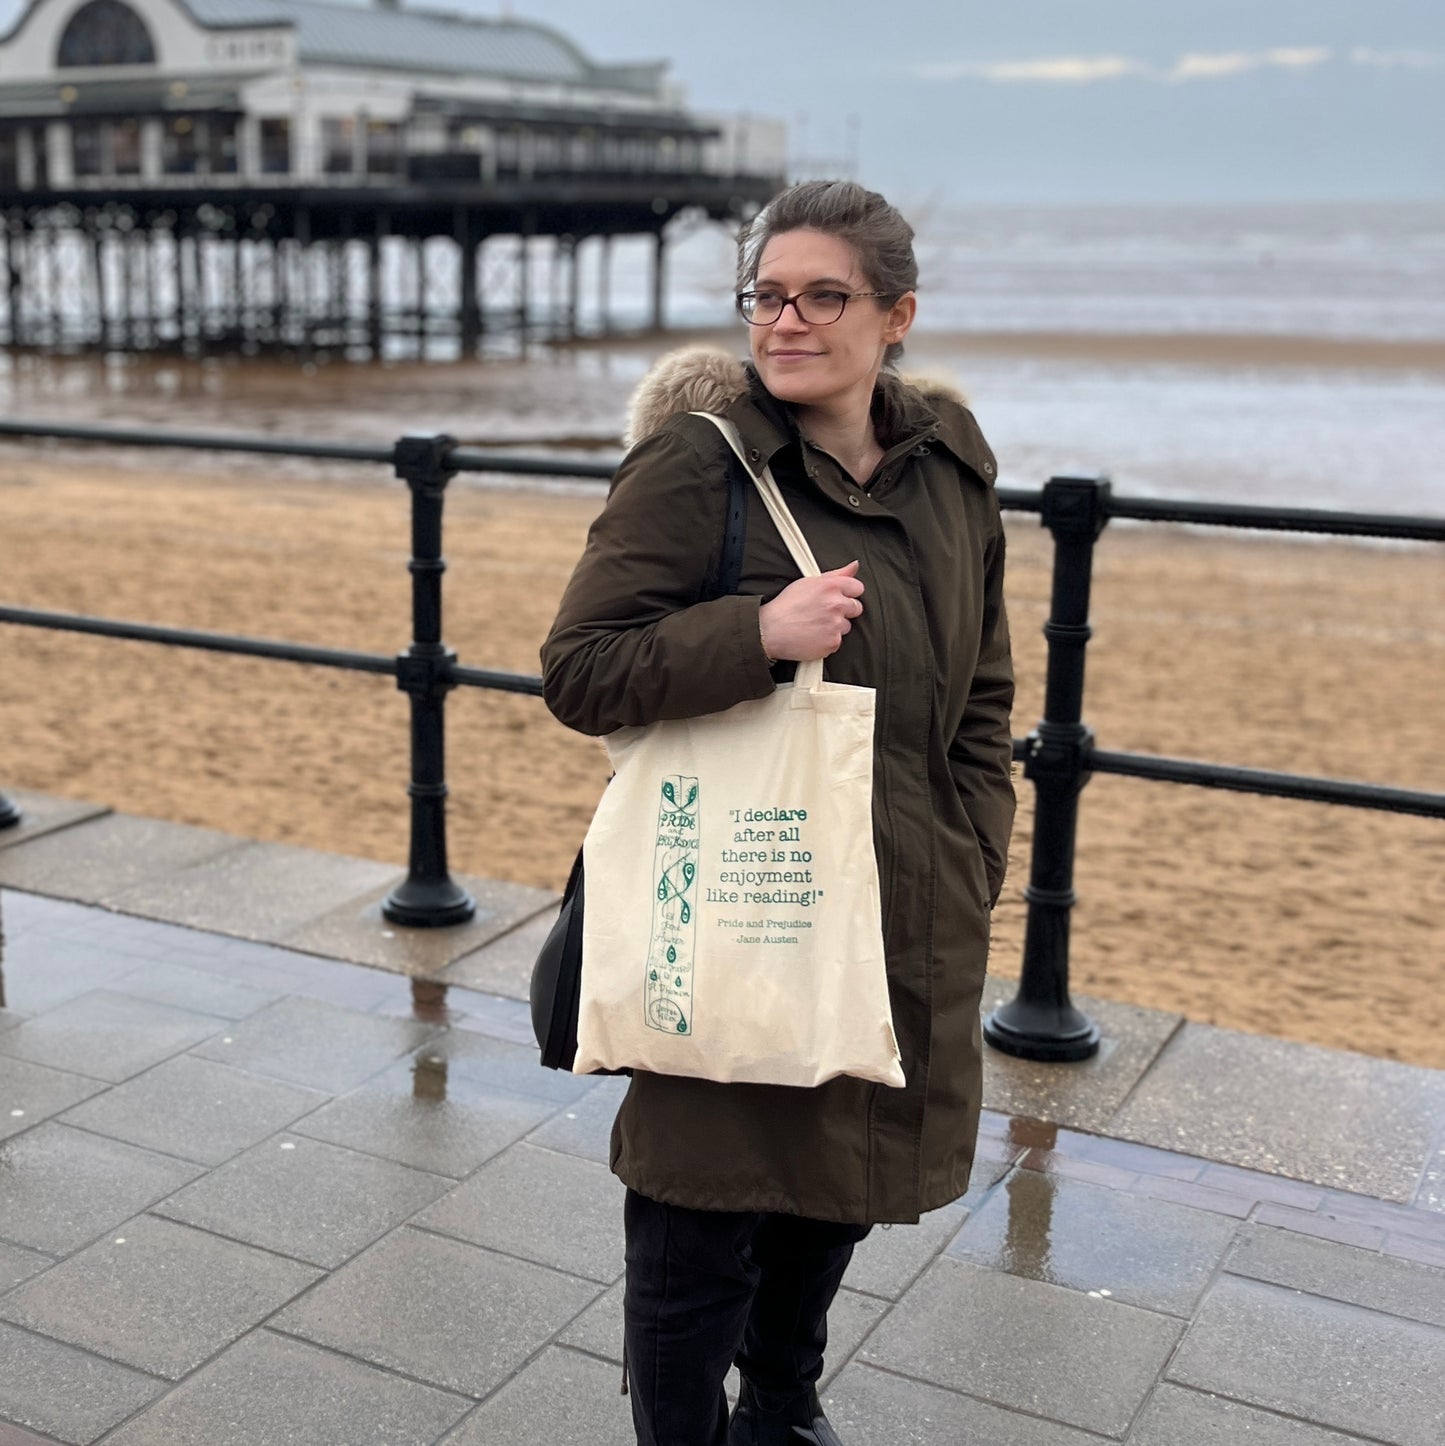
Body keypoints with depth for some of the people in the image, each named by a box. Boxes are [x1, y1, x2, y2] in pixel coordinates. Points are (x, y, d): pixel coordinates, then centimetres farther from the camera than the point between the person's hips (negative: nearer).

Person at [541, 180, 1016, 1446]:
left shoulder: (952, 464, 6)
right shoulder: (699, 460, -12)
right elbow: (576, 669, -14)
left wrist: (974, 867, 7)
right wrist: (759, 635, -26)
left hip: (903, 920, 6)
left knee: (841, 1191, 22)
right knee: (704, 1212, 5)